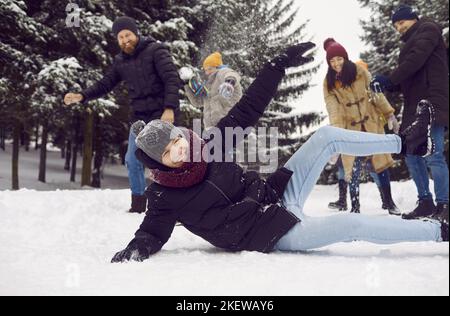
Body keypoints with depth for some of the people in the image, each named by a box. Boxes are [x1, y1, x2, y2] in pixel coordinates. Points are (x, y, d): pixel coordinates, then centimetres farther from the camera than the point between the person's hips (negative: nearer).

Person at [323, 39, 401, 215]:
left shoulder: (359, 70, -6)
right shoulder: (329, 83, -6)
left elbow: (376, 93, 0)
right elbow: (333, 110, -14)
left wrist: (390, 114, -2)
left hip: (371, 124, 1)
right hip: (350, 129, -1)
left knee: (379, 161, 4)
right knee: (352, 167, -5)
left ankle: (388, 201, 16)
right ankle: (355, 206, 6)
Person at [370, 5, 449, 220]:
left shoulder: (428, 29, 6)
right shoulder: (411, 43, 30)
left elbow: (416, 59, -12)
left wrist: (389, 79, -11)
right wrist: (387, 85, 5)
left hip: (430, 104, -9)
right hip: (414, 108, 9)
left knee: (433, 156, -15)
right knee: (413, 158, 5)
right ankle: (426, 203, 12)